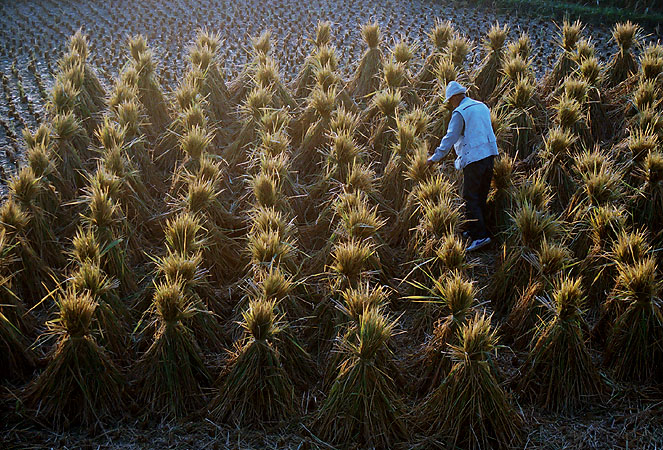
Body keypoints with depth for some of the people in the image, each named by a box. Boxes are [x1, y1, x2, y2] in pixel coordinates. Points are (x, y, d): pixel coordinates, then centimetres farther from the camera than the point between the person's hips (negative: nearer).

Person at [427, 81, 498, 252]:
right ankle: (475, 230, 22)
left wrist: (435, 157, -5)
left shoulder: (460, 113, -9)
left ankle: (480, 235, -12)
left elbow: (450, 137, -11)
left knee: (470, 198, -6)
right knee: (481, 196, 14)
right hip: (489, 155, 8)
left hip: (473, 158, -8)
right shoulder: (482, 107, 16)